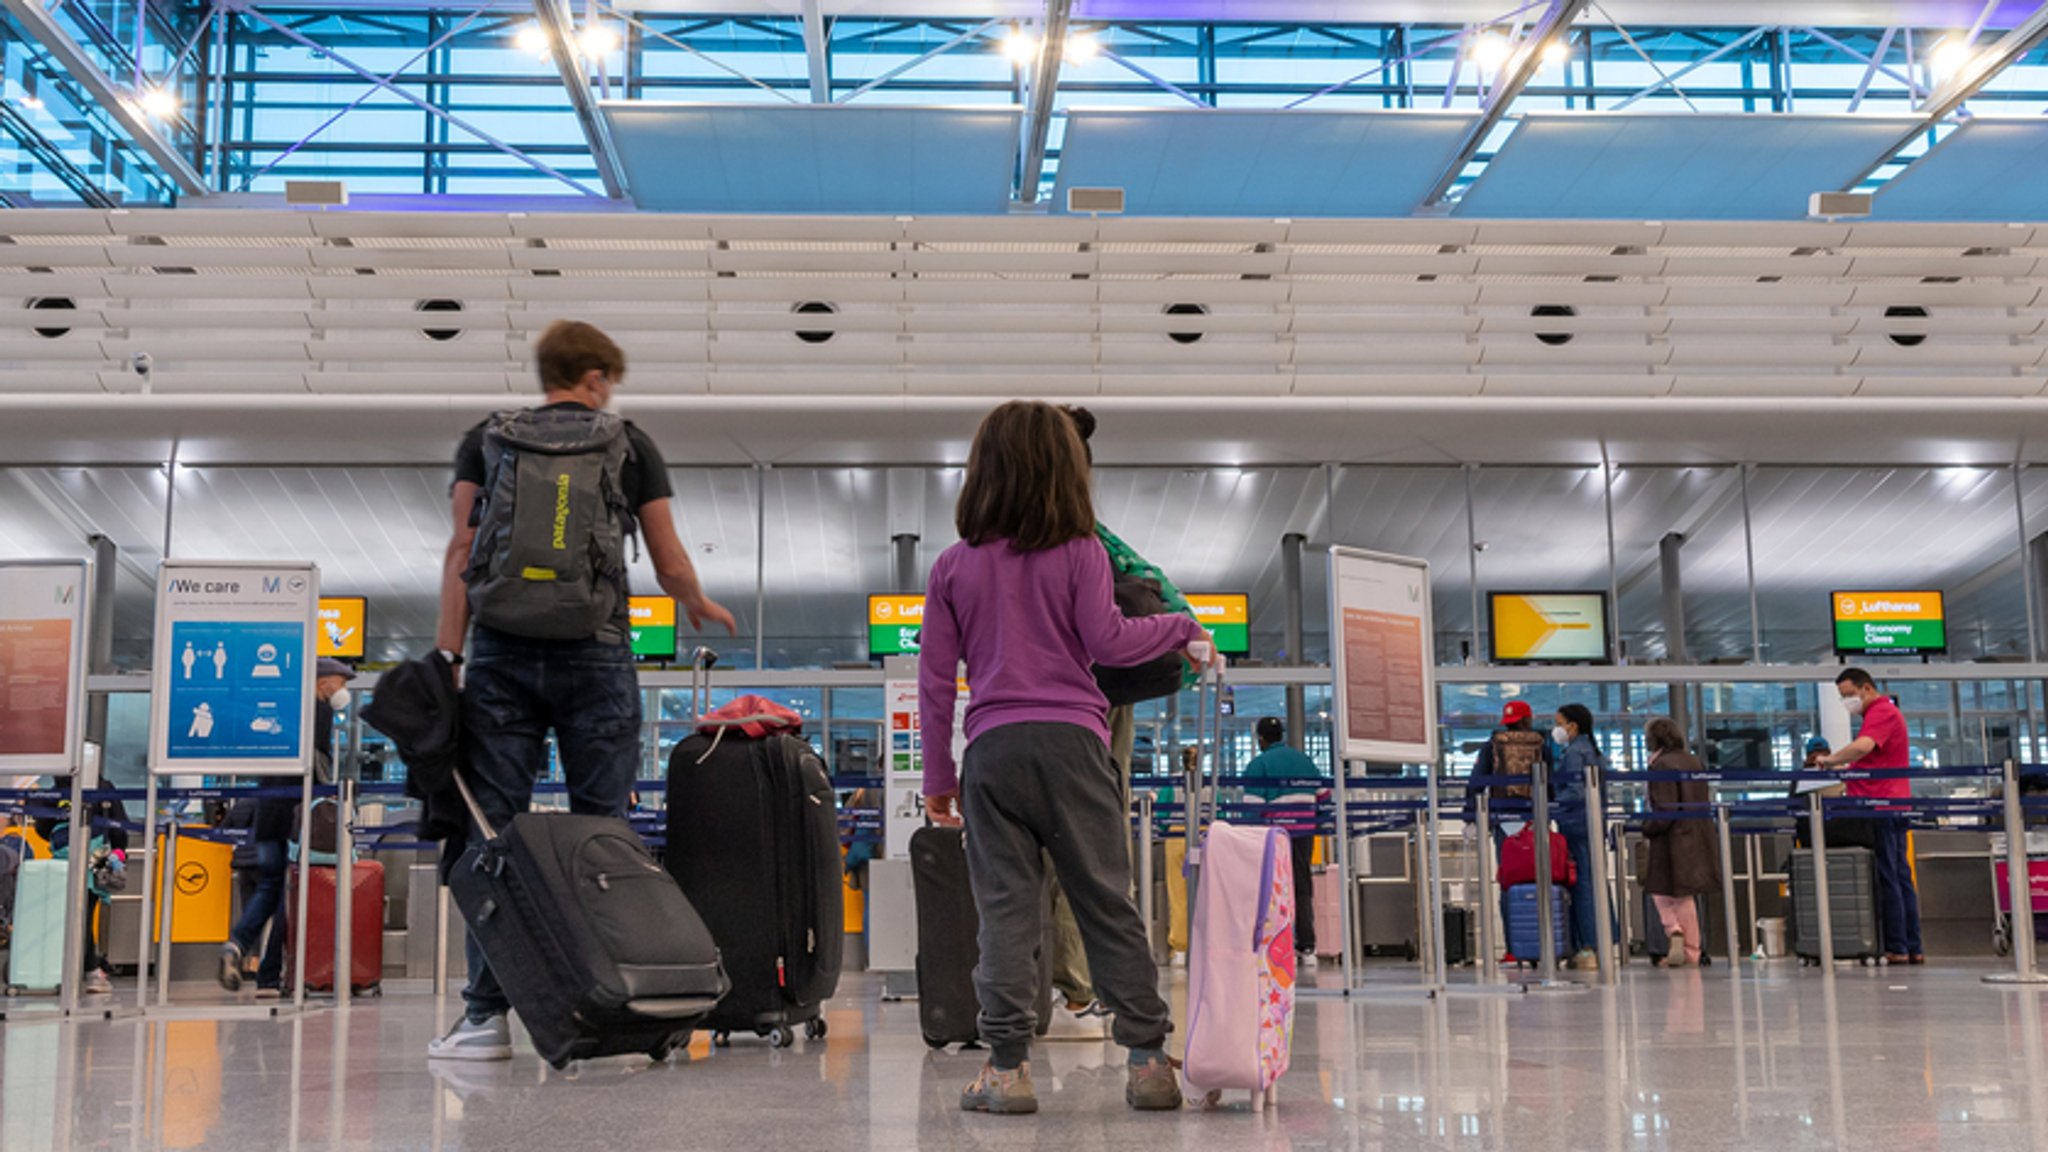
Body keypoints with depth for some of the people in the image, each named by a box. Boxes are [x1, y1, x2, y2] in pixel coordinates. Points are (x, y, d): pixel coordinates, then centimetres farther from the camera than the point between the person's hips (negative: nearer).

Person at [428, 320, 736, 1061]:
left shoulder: (485, 440, 12)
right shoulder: (629, 445, 9)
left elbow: (461, 550, 2)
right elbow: (671, 566, 9)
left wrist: (447, 654, 0)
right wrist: (699, 606, 30)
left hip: (501, 653, 1)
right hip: (595, 655, -1)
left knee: (492, 831, 2)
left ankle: (487, 1014, 1)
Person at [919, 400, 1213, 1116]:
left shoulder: (952, 567, 9)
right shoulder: (1080, 554, 2)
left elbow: (935, 678, 9)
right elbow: (1105, 640, -2)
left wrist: (937, 774, 14)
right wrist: (1179, 627, 14)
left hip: (992, 747, 1)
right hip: (1070, 738, -1)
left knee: (1004, 908, 3)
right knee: (1108, 901, 5)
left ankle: (1007, 1066, -1)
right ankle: (1147, 1058, 7)